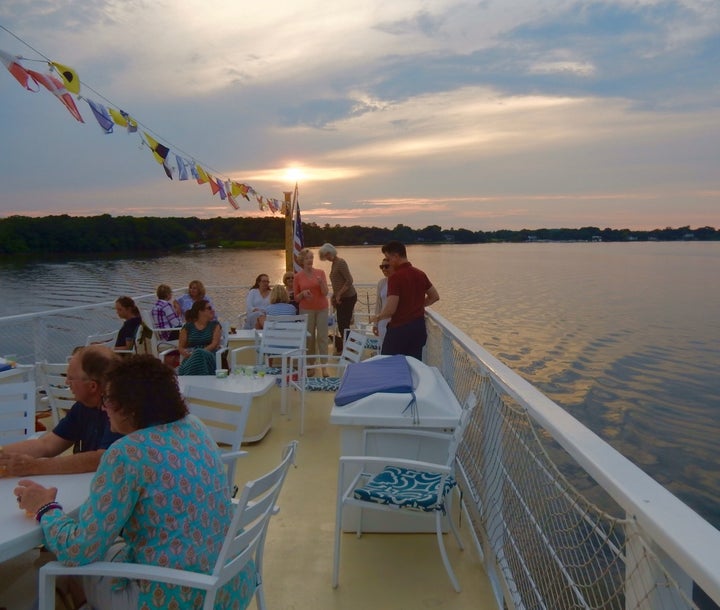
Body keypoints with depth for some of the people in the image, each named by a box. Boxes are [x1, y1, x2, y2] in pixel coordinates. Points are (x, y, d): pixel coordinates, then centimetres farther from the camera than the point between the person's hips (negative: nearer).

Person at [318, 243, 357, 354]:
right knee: (342, 324, 12)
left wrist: (338, 295, -18)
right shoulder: (334, 264, 15)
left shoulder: (340, 263, -13)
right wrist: (334, 296, 12)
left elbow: (349, 281, -21)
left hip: (348, 297, -9)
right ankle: (341, 349, 20)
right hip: (341, 298, 9)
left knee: (343, 325, -6)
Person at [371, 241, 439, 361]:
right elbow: (435, 296, 16)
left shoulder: (395, 277, -17)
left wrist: (377, 317, -3)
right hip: (419, 327, 7)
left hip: (400, 328, -7)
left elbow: (391, 309, -21)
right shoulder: (420, 274, 5)